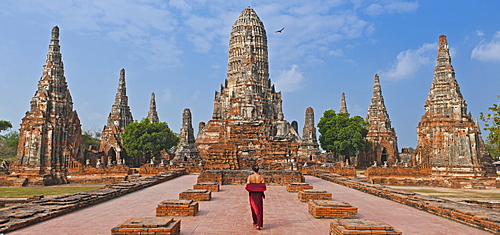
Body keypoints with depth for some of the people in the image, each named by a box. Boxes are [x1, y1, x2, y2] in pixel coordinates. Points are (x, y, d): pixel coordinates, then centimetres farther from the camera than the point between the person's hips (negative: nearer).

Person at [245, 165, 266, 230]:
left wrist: (250, 190, 8)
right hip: (259, 195, -1)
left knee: (254, 208, 20)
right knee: (259, 210, 7)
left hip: (252, 194, 1)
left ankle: (255, 222, 34)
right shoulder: (261, 177, -8)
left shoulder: (250, 177, -9)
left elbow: (247, 187, -13)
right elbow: (263, 187, -11)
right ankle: (258, 225, -1)